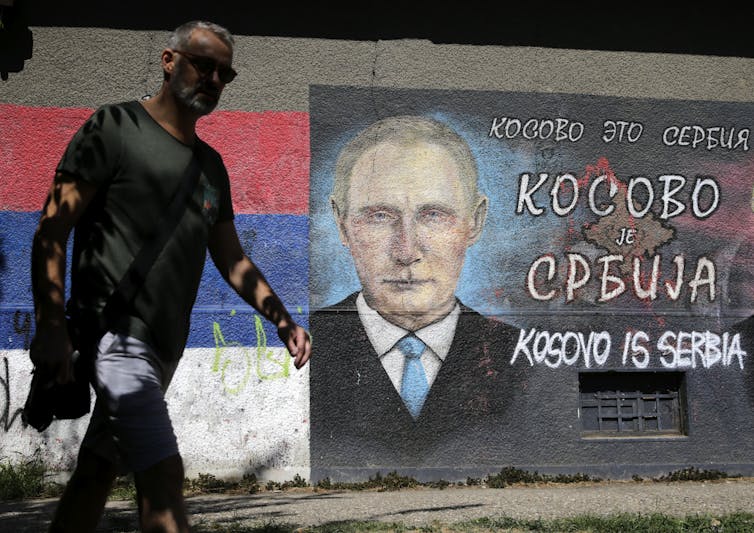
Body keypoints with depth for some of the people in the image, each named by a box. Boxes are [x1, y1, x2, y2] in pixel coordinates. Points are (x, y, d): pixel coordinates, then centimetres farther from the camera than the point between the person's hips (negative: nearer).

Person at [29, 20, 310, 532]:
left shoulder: (211, 165, 19)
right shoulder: (115, 127, -1)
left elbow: (233, 260, 22)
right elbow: (51, 231, -7)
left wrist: (283, 320, 7)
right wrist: (51, 326, -17)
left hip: (165, 347, 7)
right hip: (114, 331, -7)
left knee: (97, 472, 12)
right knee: (163, 473, -17)